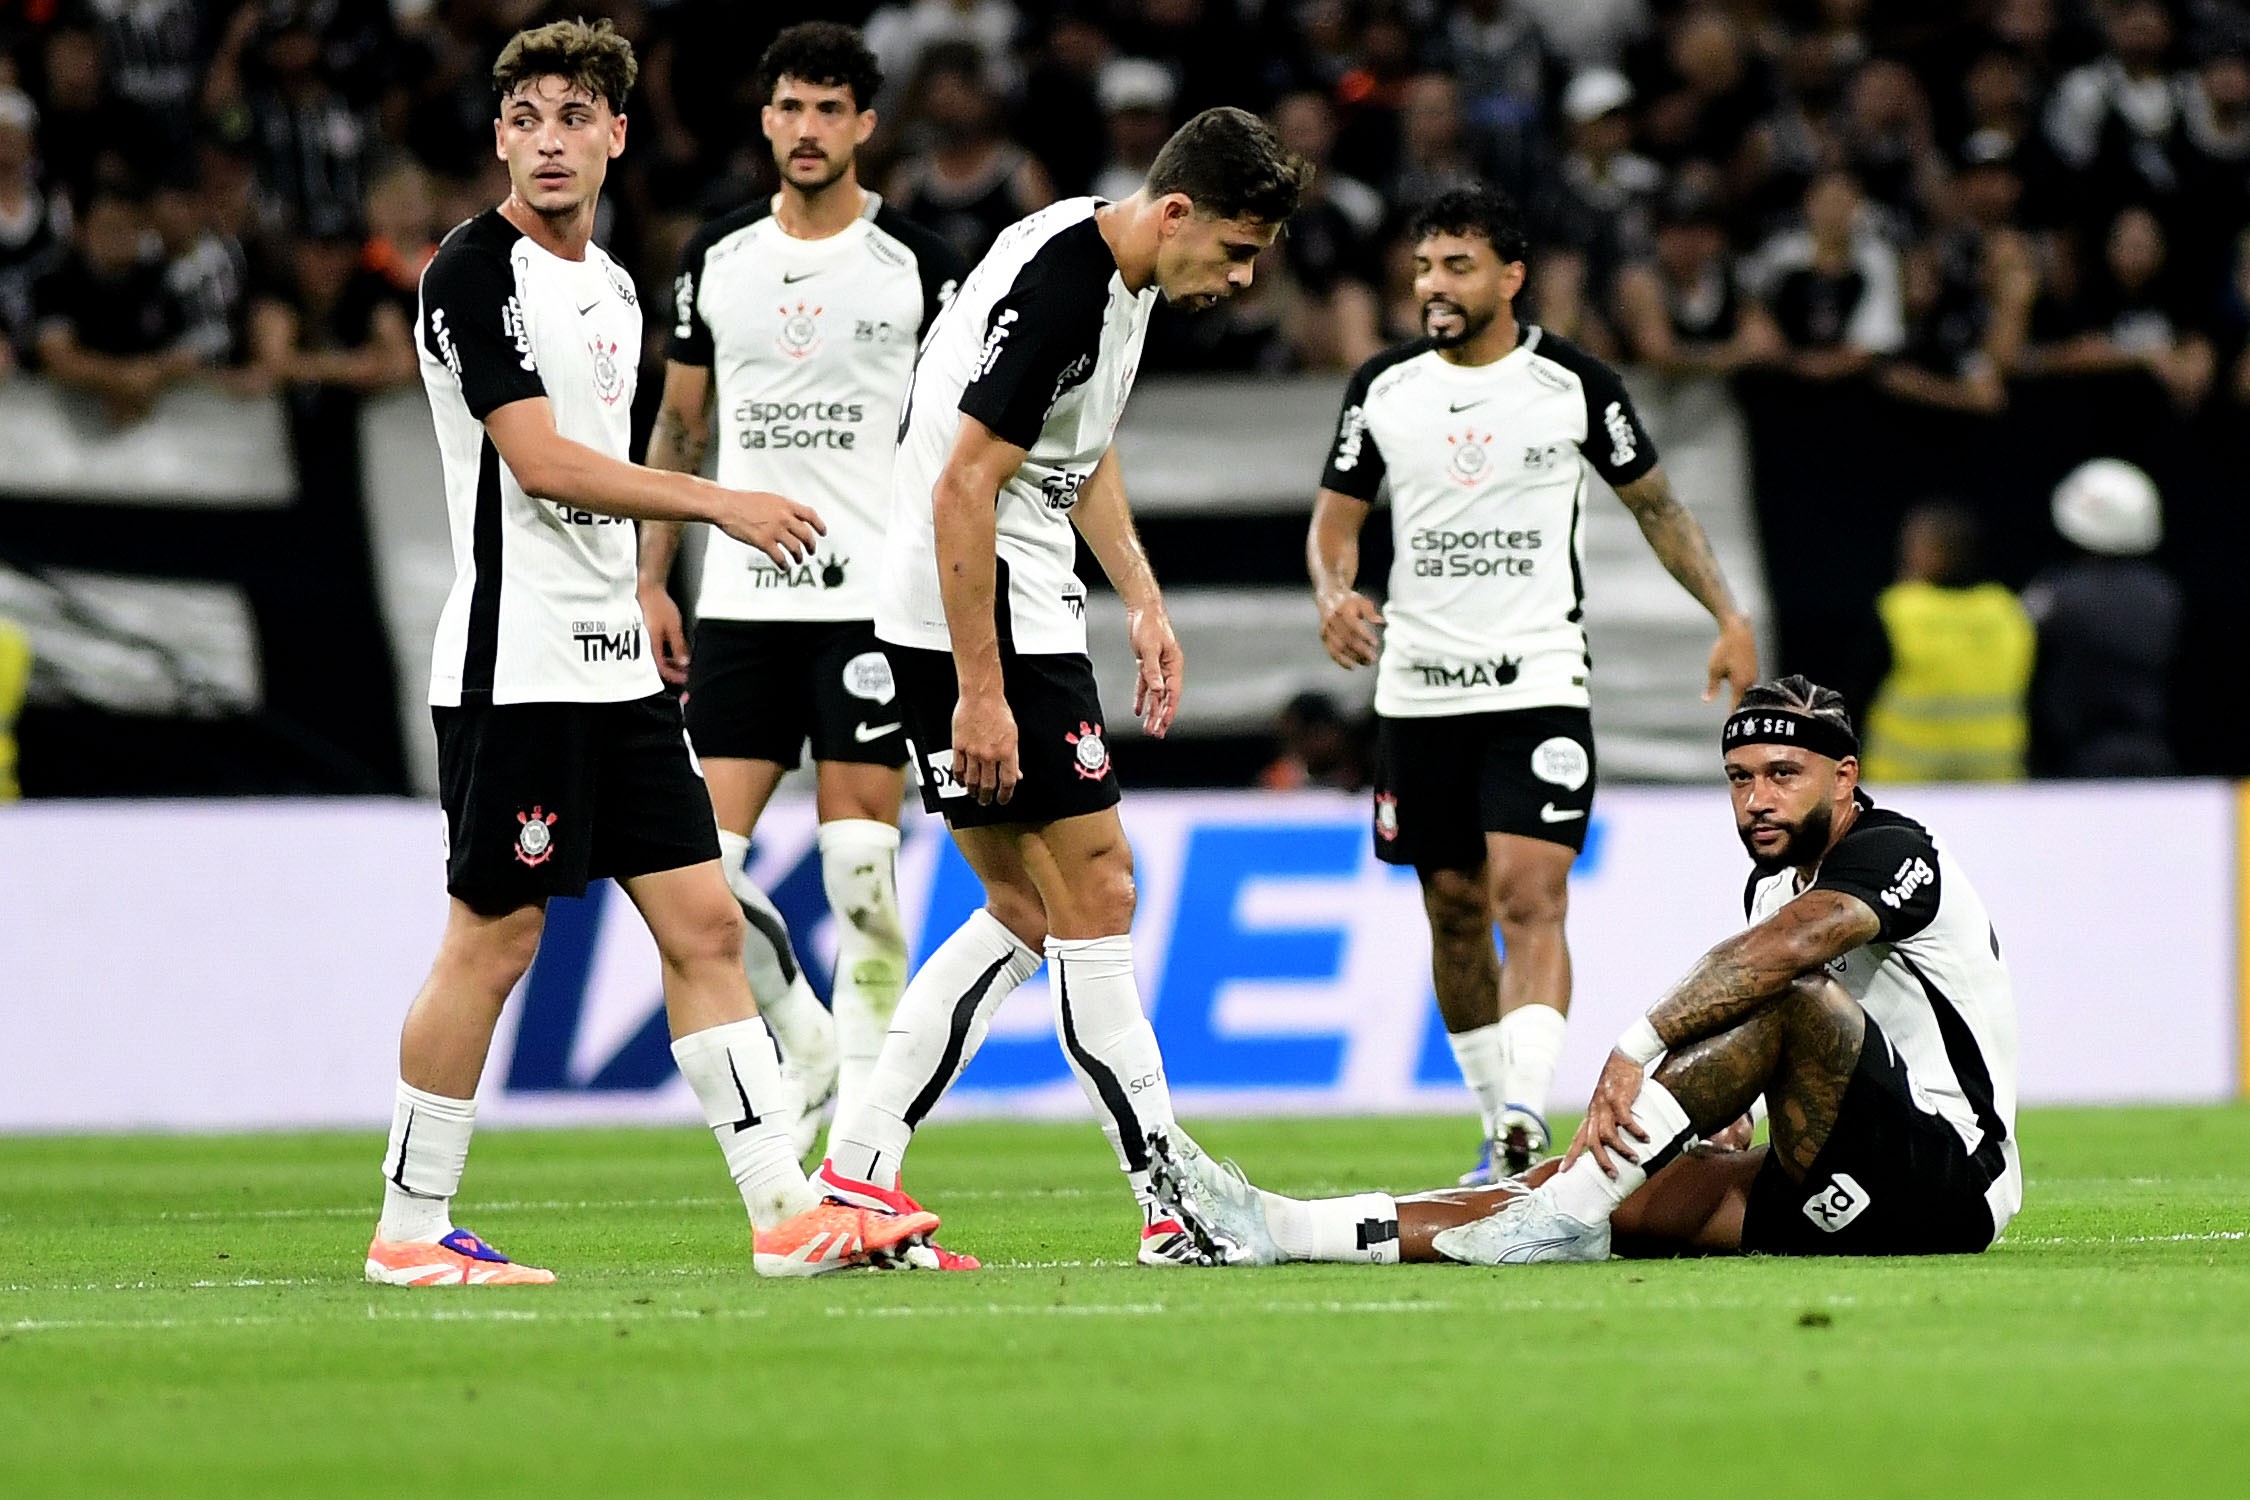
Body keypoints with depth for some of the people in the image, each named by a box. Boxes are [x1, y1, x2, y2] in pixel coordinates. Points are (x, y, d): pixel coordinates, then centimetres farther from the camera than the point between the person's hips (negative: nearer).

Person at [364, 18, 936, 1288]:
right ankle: (412, 1229, 6)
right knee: (493, 943, -4)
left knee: (705, 924, 5)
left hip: (614, 661, 8)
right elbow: (539, 464, -20)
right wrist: (718, 503, -21)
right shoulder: (476, 273, -11)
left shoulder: (613, 287, 15)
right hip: (514, 668, -8)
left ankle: (786, 1210, 5)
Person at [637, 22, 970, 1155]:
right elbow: (679, 429, 16)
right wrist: (649, 583, 11)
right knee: (702, 862, -4)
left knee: (860, 866, -7)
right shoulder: (715, 261, 10)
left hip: (872, 598, -3)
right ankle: (808, 1045, 18)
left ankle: (862, 1103, 2)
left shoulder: (917, 266, 0)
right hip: (740, 598, 3)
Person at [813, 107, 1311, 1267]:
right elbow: (964, 489, -24)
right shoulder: (1054, 291, -23)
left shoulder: (1123, 273, 9)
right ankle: (1170, 1205, -1)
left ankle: (857, 1170, 10)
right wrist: (980, 692, -24)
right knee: (1097, 894, -5)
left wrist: (1143, 602, 17)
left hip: (1022, 614, 10)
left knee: (1025, 912, 12)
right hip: (977, 621, -10)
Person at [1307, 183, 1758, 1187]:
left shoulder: (1574, 385, -2)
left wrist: (1728, 617, 4)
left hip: (1538, 682, -4)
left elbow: (1653, 502, 11)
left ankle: (1529, 1114, -30)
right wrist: (1333, 594, -8)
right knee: (1455, 912, 9)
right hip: (1418, 686, 4)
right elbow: (1337, 514, 13)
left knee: (1529, 897, -18)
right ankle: (1499, 1124, 23)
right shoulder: (1384, 388, 5)